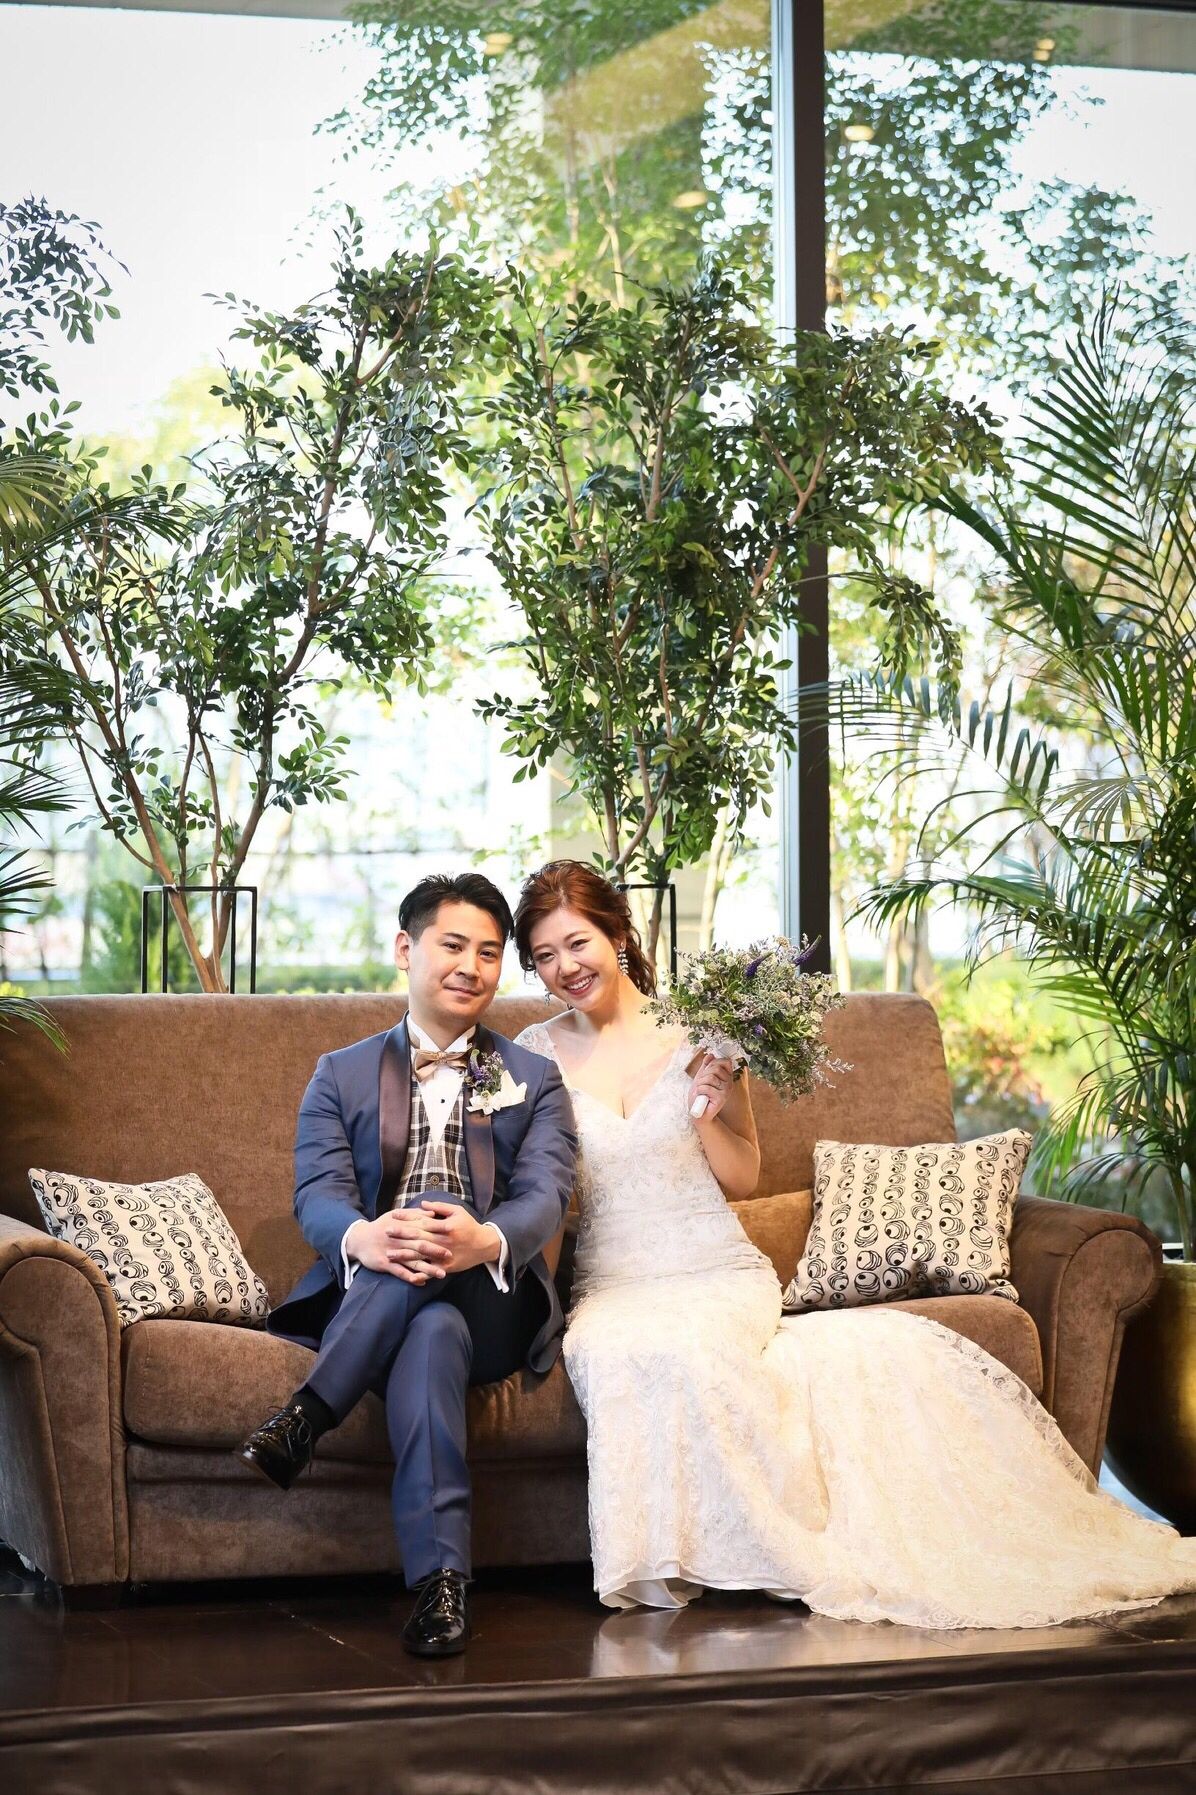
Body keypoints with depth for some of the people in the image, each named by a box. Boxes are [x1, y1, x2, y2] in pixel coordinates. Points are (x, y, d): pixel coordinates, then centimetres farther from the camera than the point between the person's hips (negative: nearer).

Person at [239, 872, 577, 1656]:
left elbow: (546, 1195, -1)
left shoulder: (533, 1080, 17)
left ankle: (309, 1415, -35)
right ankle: (440, 1578, -46)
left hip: (493, 1305, 1)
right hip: (362, 1298, 0)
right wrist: (363, 1238, -28)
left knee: (435, 1261, -34)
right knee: (432, 1326, -37)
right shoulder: (341, 1076, 18)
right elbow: (318, 1194, 0)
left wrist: (485, 1240, -29)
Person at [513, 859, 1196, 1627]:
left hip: (721, 1278, 0)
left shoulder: (696, 1035, 7)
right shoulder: (536, 1053, 9)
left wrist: (708, 1114, -7)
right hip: (611, 1293, 1)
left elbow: (743, 1179, 10)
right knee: (622, 1353, -37)